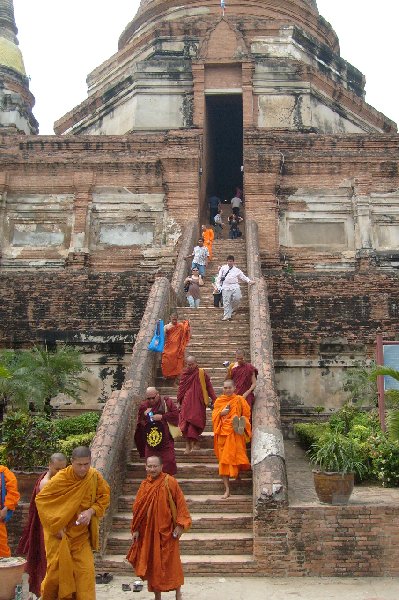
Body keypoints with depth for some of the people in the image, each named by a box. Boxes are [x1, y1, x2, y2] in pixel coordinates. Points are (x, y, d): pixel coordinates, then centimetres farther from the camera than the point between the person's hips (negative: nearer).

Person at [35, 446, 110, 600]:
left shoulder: (95, 476, -10)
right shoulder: (60, 479, -18)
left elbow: (104, 497, 1)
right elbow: (40, 499, -10)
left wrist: (91, 511, -18)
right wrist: (55, 525, -14)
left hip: (82, 535, 2)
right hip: (60, 533, -2)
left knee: (86, 571, -4)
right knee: (57, 570, 8)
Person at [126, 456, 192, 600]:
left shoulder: (169, 482, -11)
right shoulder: (145, 485, 3)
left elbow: (180, 504, -9)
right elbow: (138, 508, 8)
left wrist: (180, 525, -14)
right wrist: (136, 530, 5)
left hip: (167, 531, -4)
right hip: (148, 531, 4)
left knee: (172, 563, 4)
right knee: (153, 564, 11)